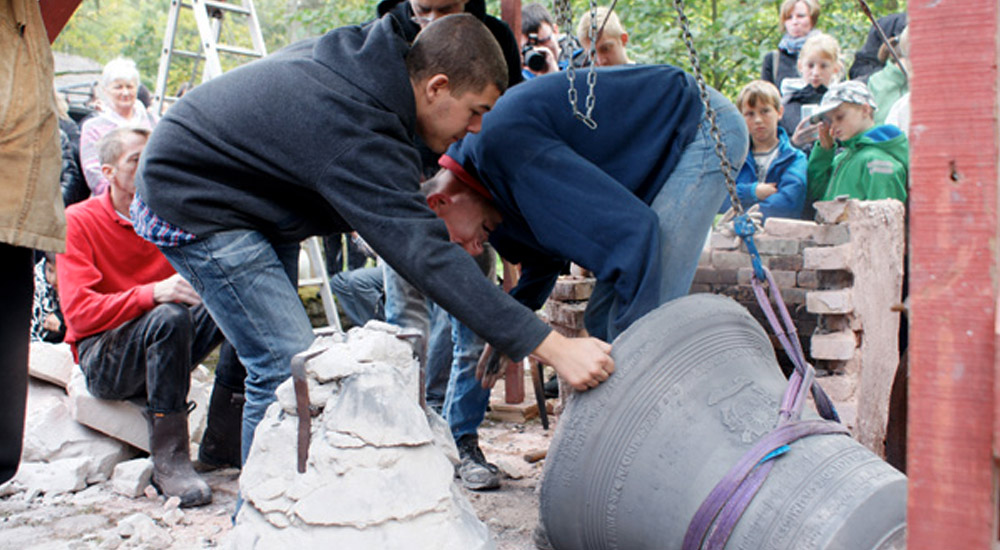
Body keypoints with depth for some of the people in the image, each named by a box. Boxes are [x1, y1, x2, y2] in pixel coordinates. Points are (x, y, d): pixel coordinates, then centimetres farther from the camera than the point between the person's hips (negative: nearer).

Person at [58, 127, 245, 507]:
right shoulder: (78, 222, -6)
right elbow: (80, 312, -18)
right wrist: (153, 294, -33)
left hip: (163, 348, 5)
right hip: (102, 361, -4)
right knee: (169, 317, -35)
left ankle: (222, 434, -18)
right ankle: (168, 461, -30)